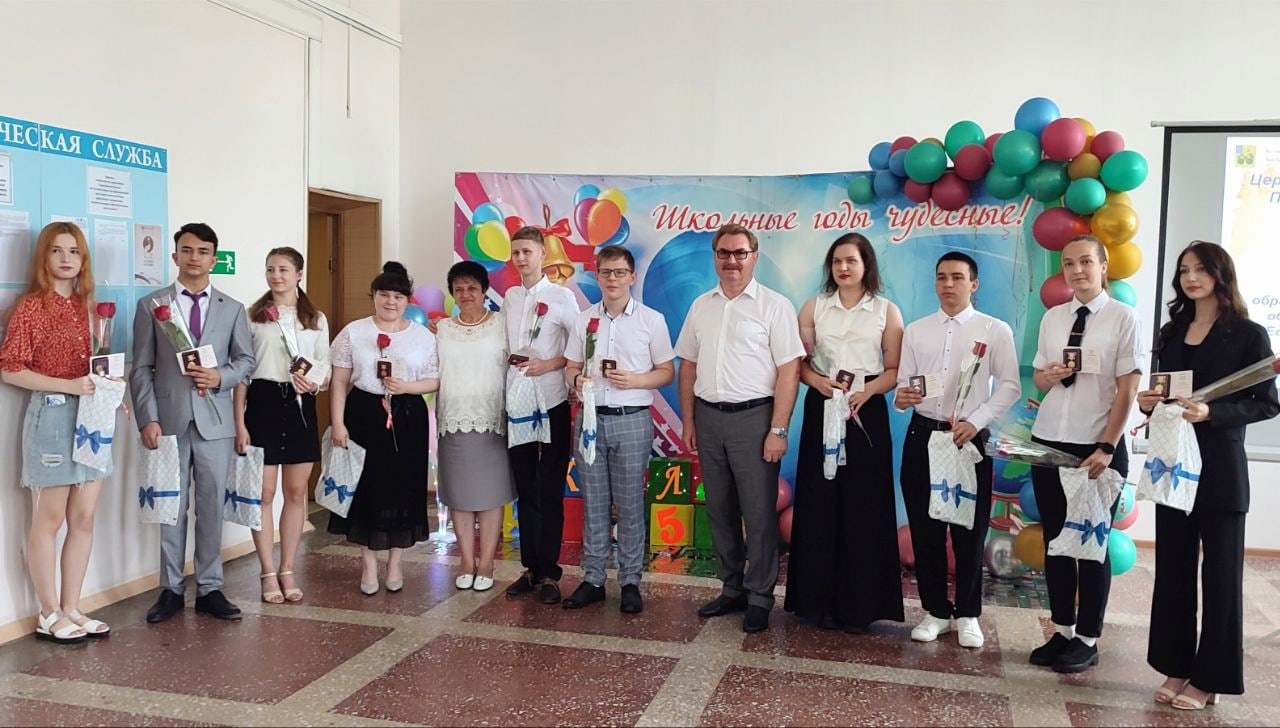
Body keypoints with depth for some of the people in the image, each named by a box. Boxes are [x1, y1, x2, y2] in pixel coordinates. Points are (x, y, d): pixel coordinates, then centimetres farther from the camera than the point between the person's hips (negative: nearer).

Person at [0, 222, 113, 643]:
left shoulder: (85, 305, 13)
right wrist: (69, 386, -19)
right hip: (51, 415, -7)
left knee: (83, 518, 9)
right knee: (49, 520, 2)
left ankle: (71, 609, 19)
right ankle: (50, 616, 12)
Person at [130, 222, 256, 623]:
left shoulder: (232, 309, 10)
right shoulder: (150, 305, 5)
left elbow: (246, 360, 10)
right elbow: (141, 368, 2)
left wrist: (221, 376, -11)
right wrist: (148, 418, -8)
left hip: (215, 421, 1)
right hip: (168, 420, -1)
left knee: (211, 507, 5)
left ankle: (209, 588, 15)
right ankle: (170, 589, 17)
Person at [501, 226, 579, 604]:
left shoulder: (562, 297, -4)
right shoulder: (509, 297, 10)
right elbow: (504, 346, 16)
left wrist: (549, 364, -17)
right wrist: (510, 362, -1)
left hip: (551, 405, -4)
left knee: (550, 492, 2)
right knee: (525, 489, 11)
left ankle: (549, 573, 10)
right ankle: (531, 568, 20)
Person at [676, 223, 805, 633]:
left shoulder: (774, 306, -6)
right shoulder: (701, 306, 10)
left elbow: (788, 372, -10)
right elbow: (688, 365, 15)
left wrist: (778, 430, -14)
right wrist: (688, 419, 10)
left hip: (753, 416, -5)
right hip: (708, 417, 5)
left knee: (759, 511, 1)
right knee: (719, 509, 13)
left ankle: (759, 598, 14)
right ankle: (732, 589, 26)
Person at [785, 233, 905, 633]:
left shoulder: (887, 311, 4)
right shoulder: (813, 307, 8)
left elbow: (895, 370, 0)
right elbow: (799, 360, 5)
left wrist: (866, 391, -17)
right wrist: (819, 381, -14)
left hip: (867, 412, -1)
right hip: (822, 409, 1)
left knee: (863, 508, 1)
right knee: (820, 505, 2)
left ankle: (861, 605, 11)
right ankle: (821, 600, 12)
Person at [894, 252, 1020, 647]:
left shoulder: (995, 330, 0)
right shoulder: (916, 330, 9)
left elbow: (1010, 386, -3)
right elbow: (903, 382, 8)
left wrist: (975, 421, -15)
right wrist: (901, 397, -15)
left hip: (970, 438, -2)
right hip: (922, 436, 3)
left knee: (970, 531, 7)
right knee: (925, 530, 8)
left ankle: (968, 614, 23)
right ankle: (936, 611, 23)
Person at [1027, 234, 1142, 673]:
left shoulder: (1123, 318, -6)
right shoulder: (1052, 317, 7)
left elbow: (1128, 389, -9)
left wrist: (1107, 447, -14)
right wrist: (1049, 375, -10)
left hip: (1098, 446, -4)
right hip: (1048, 442, 5)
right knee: (1055, 540, 10)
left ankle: (1087, 640, 19)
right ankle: (1062, 632, 23)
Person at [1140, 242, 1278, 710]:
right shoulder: (1171, 332, 11)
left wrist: (1211, 413, -23)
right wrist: (1148, 403, -6)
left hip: (1220, 467, -5)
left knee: (1220, 571, 4)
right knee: (1173, 566, 9)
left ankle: (1210, 677, 14)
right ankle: (1176, 667, 20)